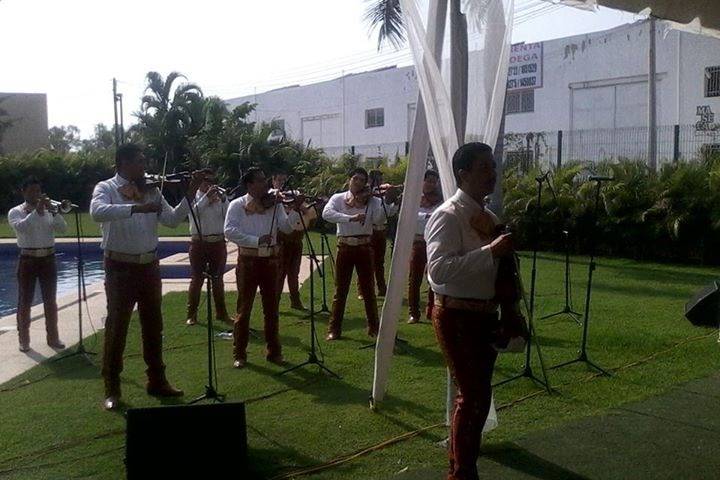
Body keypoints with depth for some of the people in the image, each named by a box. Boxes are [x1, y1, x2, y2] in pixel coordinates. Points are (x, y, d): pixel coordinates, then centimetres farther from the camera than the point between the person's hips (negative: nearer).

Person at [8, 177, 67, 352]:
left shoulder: (48, 210, 8)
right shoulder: (15, 211, 0)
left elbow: (62, 228, -6)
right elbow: (20, 228, -21)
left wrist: (52, 210, -18)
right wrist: (37, 211, -26)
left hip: (48, 260, 3)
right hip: (28, 260, -3)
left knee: (50, 301, 8)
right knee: (25, 302, 3)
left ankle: (53, 337, 16)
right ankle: (24, 340, 12)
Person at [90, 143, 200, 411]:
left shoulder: (150, 191, 8)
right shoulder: (106, 188, -7)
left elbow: (172, 220, 4)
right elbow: (98, 212, -28)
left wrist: (190, 196, -8)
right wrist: (136, 208, -35)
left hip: (149, 266, 5)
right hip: (121, 267, -5)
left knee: (153, 326, 13)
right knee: (117, 328, 1)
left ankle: (157, 381, 27)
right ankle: (112, 389, 12)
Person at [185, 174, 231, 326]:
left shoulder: (219, 198, 10)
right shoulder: (193, 197, 2)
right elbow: (194, 211, -18)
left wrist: (223, 199, -13)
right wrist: (207, 196, -22)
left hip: (218, 242, 3)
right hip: (199, 242, -3)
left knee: (218, 279, 11)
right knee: (197, 279, -1)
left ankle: (221, 312, 19)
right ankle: (192, 314, 5)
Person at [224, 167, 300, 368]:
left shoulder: (274, 203, 5)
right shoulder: (237, 205, -3)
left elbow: (286, 227, -4)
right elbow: (230, 231, -16)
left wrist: (295, 210, -20)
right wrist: (256, 240, -24)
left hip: (271, 260, 3)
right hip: (248, 260, -3)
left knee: (272, 308, 10)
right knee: (244, 308, 4)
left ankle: (274, 351, 21)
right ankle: (239, 354, 14)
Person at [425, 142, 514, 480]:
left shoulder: (489, 217, 10)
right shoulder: (448, 216, -17)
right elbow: (439, 269, -30)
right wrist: (490, 252, -32)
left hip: (486, 314, 9)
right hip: (457, 316, -9)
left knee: (478, 394, 18)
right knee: (472, 396, -4)